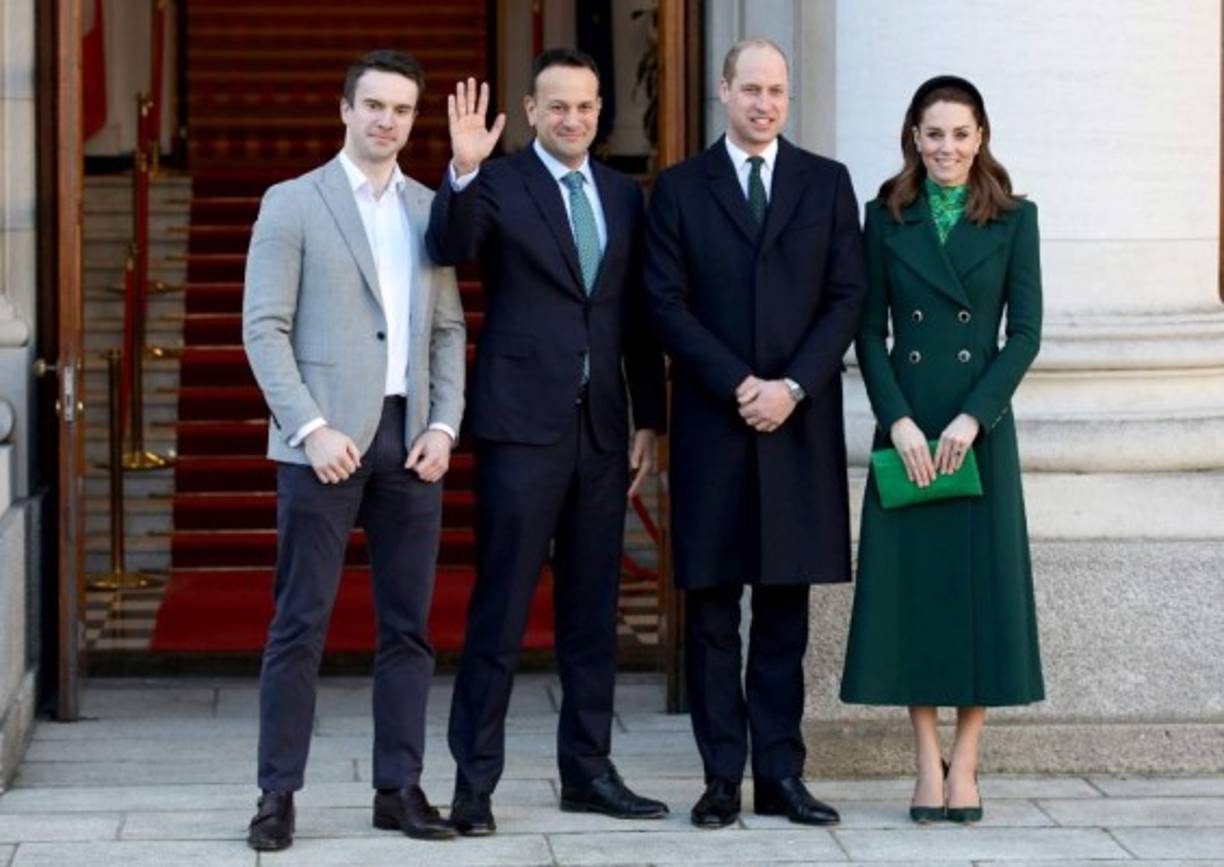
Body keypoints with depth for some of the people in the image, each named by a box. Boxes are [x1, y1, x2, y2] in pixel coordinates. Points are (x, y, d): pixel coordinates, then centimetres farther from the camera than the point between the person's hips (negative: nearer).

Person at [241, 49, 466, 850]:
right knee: (301, 625, -3)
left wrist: (445, 424, 0)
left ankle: (400, 787, 11)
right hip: (327, 440, -4)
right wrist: (312, 428, -13)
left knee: (408, 626, 5)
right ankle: (279, 793, 2)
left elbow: (449, 330, 14)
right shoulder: (293, 204, 1)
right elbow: (265, 328, -4)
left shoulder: (431, 209, 14)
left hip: (411, 438, 4)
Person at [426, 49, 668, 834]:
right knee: (501, 610, -4)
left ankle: (588, 771, 19)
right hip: (523, 424, -5)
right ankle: (475, 782, 1)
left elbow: (638, 320, 14)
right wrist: (463, 172, -37)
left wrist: (649, 421, 11)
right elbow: (451, 248, -21)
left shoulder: (624, 195, 12)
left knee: (593, 610, 10)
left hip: (603, 428, 5)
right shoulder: (498, 184, -2)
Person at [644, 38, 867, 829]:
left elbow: (848, 298, 3)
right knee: (712, 609, 1)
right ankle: (723, 778, 5)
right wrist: (739, 386, -11)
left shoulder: (827, 184, 8)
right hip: (713, 424, -1)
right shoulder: (680, 190, 5)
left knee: (786, 607, 4)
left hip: (800, 424, 1)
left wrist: (791, 386, -9)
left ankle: (781, 774, 7)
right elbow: (668, 305, -1)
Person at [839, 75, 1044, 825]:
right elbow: (870, 331, 2)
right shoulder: (887, 219, 5)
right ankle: (928, 765, 9)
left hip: (981, 427, -1)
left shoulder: (1014, 219, 2)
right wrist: (899, 420, -10)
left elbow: (1027, 331, -2)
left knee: (981, 585, 1)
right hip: (906, 428, 1)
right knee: (912, 587, 1)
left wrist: (973, 417, -12)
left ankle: (965, 765, 9)